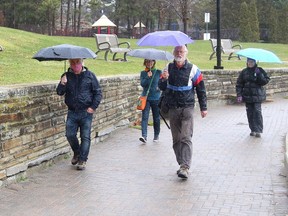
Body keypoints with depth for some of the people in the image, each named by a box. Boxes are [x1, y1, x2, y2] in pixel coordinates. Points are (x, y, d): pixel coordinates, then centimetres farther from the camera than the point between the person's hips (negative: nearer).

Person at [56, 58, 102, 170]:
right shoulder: (66, 76, 5)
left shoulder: (89, 75, 0)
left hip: (86, 112, -2)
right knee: (70, 135, 0)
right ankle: (77, 153, 27)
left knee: (85, 137, -1)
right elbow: (59, 92, 0)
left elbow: (98, 92, 3)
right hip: (72, 112, 2)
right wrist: (62, 84, -21)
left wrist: (93, 107, -6)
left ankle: (82, 160, 10)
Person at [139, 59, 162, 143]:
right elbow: (142, 83, -7)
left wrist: (159, 87, -11)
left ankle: (156, 135, 25)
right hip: (145, 98, 0)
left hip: (156, 98, 0)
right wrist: (148, 77, -21)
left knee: (156, 118, 9)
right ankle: (144, 136, -18)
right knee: (144, 117, -11)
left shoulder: (158, 72, 4)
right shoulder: (143, 73, 6)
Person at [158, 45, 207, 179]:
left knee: (186, 138, -12)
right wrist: (164, 79, -15)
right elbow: (161, 88, 7)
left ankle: (185, 167, -16)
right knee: (176, 139, 7)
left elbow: (201, 89, 5)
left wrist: (203, 108, 4)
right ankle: (181, 164, 16)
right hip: (172, 108, 4)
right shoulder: (168, 68, 9)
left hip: (187, 108, -4)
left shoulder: (193, 69, 1)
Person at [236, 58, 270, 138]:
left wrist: (260, 76, -18)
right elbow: (239, 84, 6)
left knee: (257, 112, -10)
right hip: (247, 96, 3)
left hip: (257, 95, -3)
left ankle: (258, 130, -8)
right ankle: (253, 130, 15)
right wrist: (239, 95, -4)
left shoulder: (259, 70, 2)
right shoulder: (244, 72, 6)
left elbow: (266, 80, -1)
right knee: (250, 113, 5)